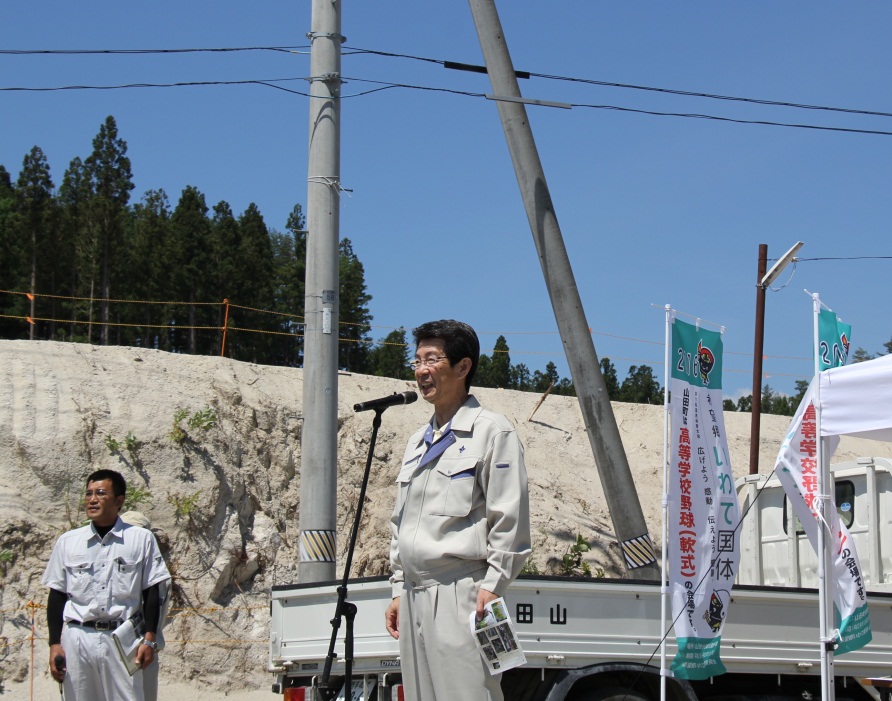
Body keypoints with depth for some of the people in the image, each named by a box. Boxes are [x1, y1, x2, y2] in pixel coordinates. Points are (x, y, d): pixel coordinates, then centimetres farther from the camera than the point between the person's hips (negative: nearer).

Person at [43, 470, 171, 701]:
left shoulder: (141, 539, 3)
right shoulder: (67, 541, 9)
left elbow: (151, 593, 4)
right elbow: (57, 595, 10)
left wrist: (149, 639, -3)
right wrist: (55, 644, 4)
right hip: (77, 638, 2)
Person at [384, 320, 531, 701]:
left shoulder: (492, 431, -3)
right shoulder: (418, 441, 20)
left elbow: (510, 519, -9)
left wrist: (492, 587, -14)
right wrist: (400, 590, 18)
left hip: (460, 593, -8)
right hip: (415, 595, 8)